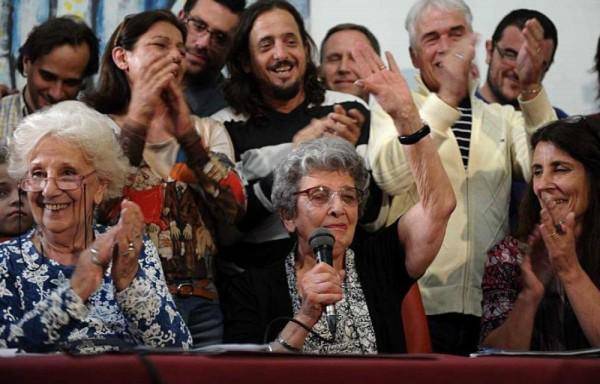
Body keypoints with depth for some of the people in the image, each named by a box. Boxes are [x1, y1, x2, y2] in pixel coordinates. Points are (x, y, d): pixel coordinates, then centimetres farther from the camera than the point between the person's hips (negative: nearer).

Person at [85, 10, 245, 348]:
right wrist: (136, 122, -15)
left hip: (200, 305, 3)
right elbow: (94, 208, -13)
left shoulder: (208, 131, 14)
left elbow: (233, 209, -3)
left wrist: (187, 133, -13)